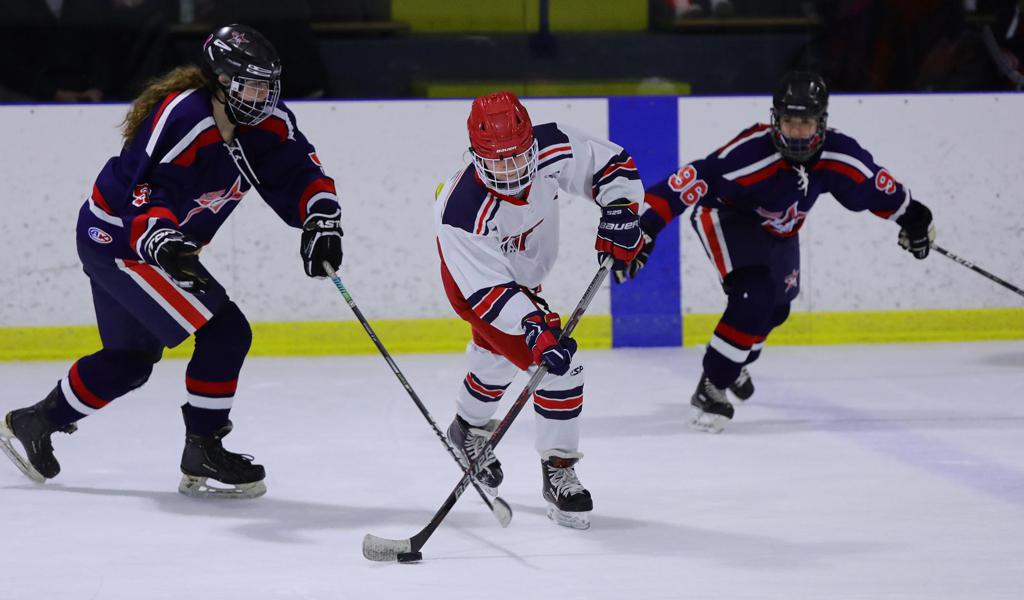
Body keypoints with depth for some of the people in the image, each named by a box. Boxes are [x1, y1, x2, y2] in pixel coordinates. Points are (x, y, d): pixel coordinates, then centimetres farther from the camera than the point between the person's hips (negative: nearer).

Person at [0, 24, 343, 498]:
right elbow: (146, 197, -34)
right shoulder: (182, 119, -29)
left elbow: (302, 175, -3)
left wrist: (321, 220, -22)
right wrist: (163, 243, -53)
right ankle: (202, 456, -6)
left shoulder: (268, 124, -5)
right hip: (116, 239, -10)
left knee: (133, 358, 23)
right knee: (225, 332, -16)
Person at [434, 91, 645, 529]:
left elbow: (613, 165, -13)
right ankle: (558, 472, -3)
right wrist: (535, 328, -48)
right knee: (557, 364, -18)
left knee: (500, 354, 29)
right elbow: (489, 290, -37)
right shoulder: (461, 211, -40)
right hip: (474, 281, -6)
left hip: (525, 272, 6)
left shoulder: (554, 149, -30)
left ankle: (469, 428, 56)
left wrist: (618, 216, -27)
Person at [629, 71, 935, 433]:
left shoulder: (837, 156, -23)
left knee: (775, 309, 20)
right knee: (753, 298, -27)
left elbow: (874, 183, -4)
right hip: (726, 218, -7)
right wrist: (644, 231, -50)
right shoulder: (751, 154, -40)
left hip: (779, 233, 7)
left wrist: (913, 218, 8)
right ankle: (710, 389, -16)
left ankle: (734, 364, 50)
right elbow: (692, 181, -44)